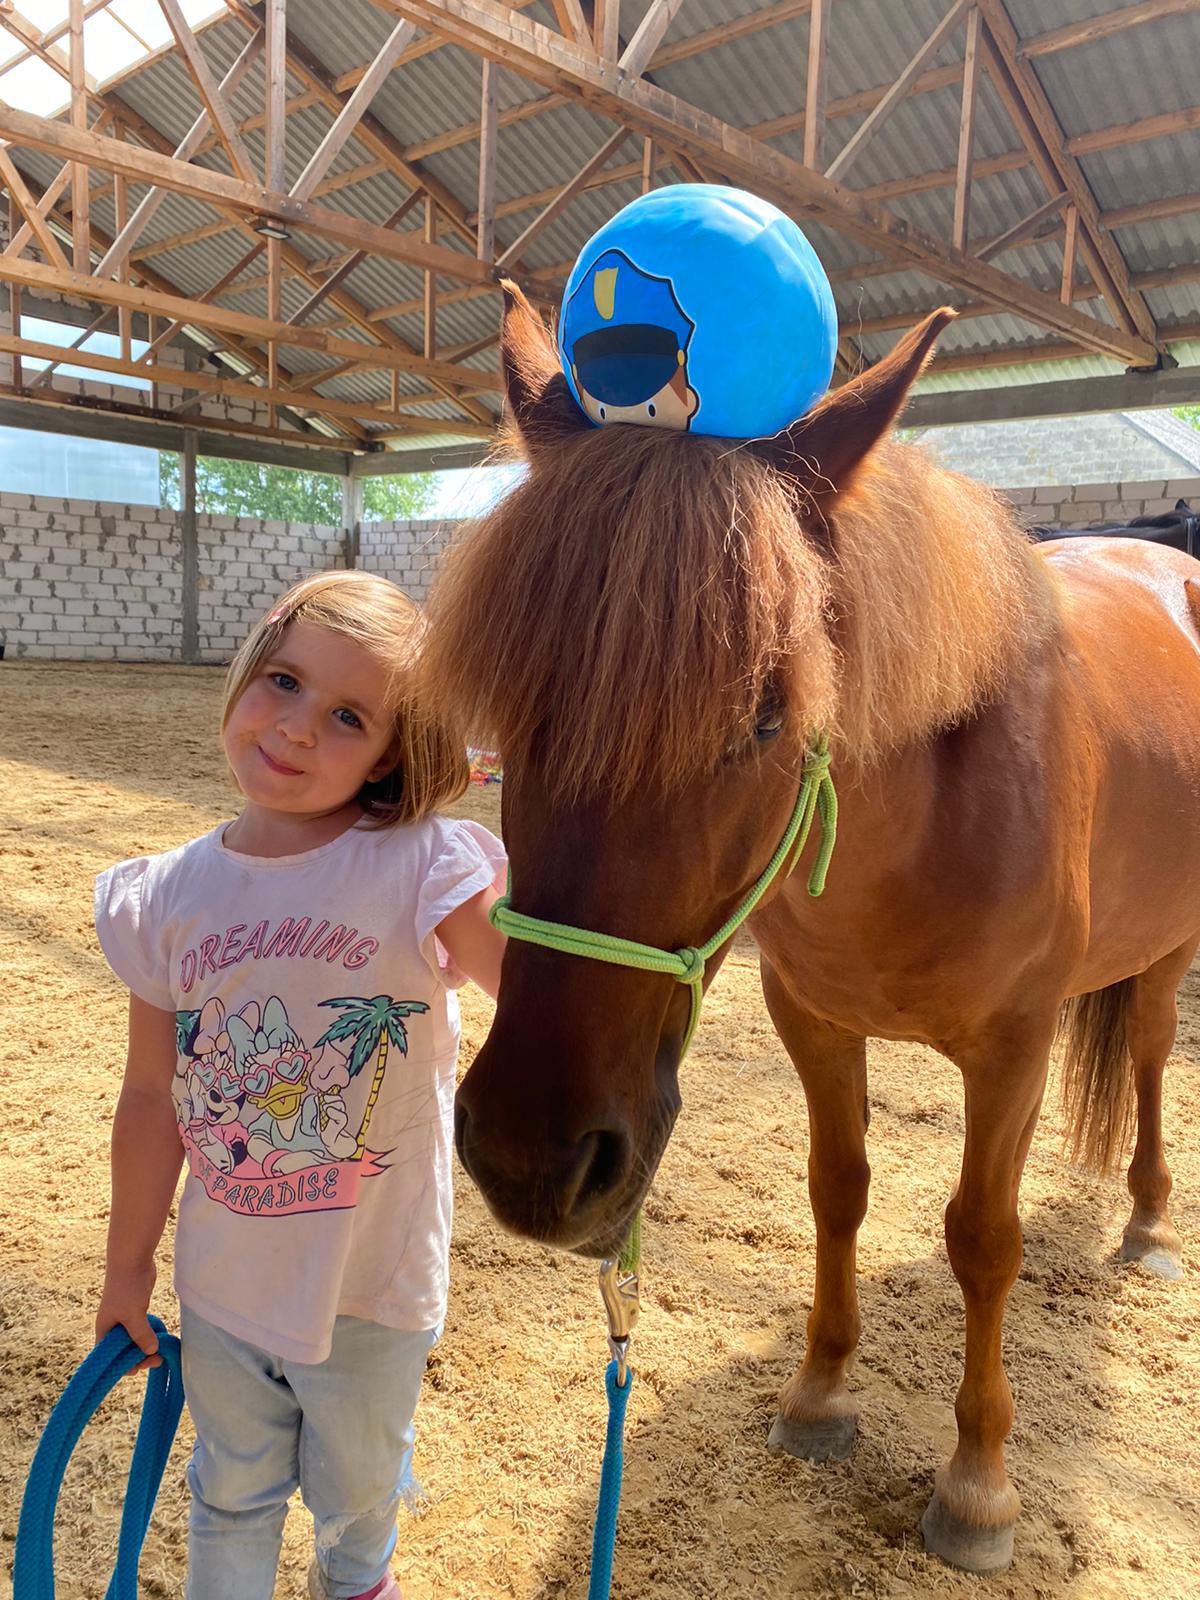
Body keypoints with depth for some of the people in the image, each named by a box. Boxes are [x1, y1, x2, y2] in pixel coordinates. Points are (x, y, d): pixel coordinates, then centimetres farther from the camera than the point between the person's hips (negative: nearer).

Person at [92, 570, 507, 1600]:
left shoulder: (423, 870, -21)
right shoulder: (169, 896, -9)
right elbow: (153, 1097, -1)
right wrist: (129, 1263, 7)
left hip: (376, 1286, -1)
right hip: (224, 1282, 2)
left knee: (358, 1484, 27)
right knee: (233, 1493, 27)